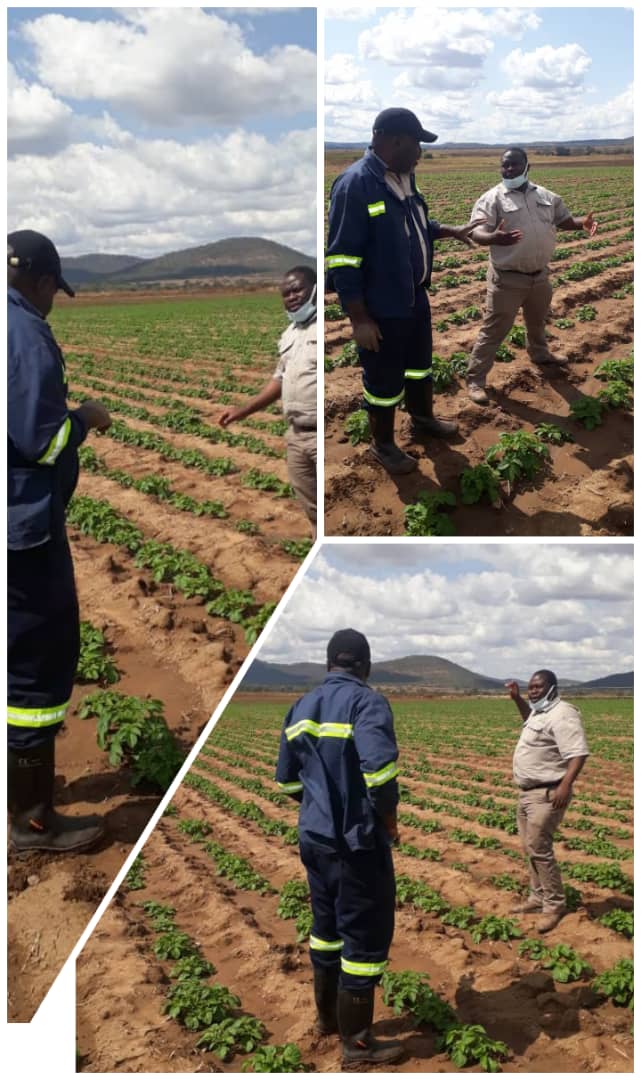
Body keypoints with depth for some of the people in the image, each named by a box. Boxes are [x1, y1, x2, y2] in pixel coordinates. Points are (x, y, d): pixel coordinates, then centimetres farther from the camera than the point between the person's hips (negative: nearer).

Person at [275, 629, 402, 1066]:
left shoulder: (301, 707, 8)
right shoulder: (366, 701, -15)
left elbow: (287, 779, 13)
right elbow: (379, 767, -29)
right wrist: (389, 816, -13)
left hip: (315, 837, 8)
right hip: (358, 841, -7)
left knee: (327, 925, 22)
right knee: (365, 936, 4)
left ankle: (328, 1016, 38)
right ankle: (357, 1043, 13)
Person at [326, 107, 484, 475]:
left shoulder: (404, 177, 3)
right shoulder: (355, 185, -24)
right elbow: (342, 258, -24)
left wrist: (450, 230, 8)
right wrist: (360, 318, -23)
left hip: (416, 296, 8)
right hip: (381, 307, -8)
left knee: (420, 362, 25)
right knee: (385, 379, 8)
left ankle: (424, 420, 47)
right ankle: (383, 445, 27)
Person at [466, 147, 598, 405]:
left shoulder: (545, 196, 6)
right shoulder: (492, 199, -12)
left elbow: (563, 218, 15)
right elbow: (477, 233, -22)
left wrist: (582, 222, -7)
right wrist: (494, 238, -46)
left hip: (540, 275, 6)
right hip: (507, 279, -6)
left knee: (537, 321, 29)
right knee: (494, 330, -4)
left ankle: (540, 353, 56)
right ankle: (475, 379, 4)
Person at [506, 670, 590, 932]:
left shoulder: (562, 714, -18)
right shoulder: (540, 712, 12)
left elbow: (578, 753, -26)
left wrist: (565, 785, -36)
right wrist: (517, 698, 22)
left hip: (547, 795, -10)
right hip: (528, 793, 10)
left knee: (539, 850, -12)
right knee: (531, 848, 15)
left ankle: (554, 905, -2)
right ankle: (538, 897, 26)